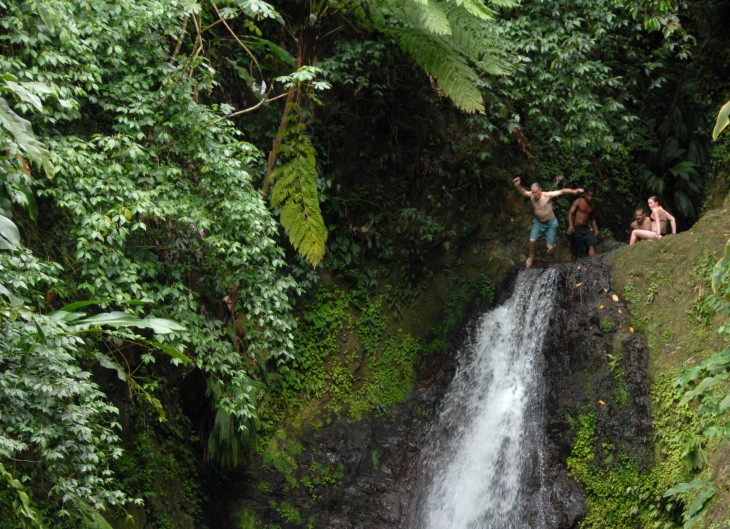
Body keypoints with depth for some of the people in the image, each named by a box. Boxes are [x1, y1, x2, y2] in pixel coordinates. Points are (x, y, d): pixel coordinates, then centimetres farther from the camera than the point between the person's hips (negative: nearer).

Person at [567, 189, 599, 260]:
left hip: (586, 228, 5)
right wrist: (570, 225, -29)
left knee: (591, 245, -16)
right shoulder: (578, 202, -6)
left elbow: (592, 219, 22)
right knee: (575, 250, 1)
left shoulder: (591, 205, 12)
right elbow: (570, 213, -14)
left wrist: (595, 228, 6)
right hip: (576, 228, -5)